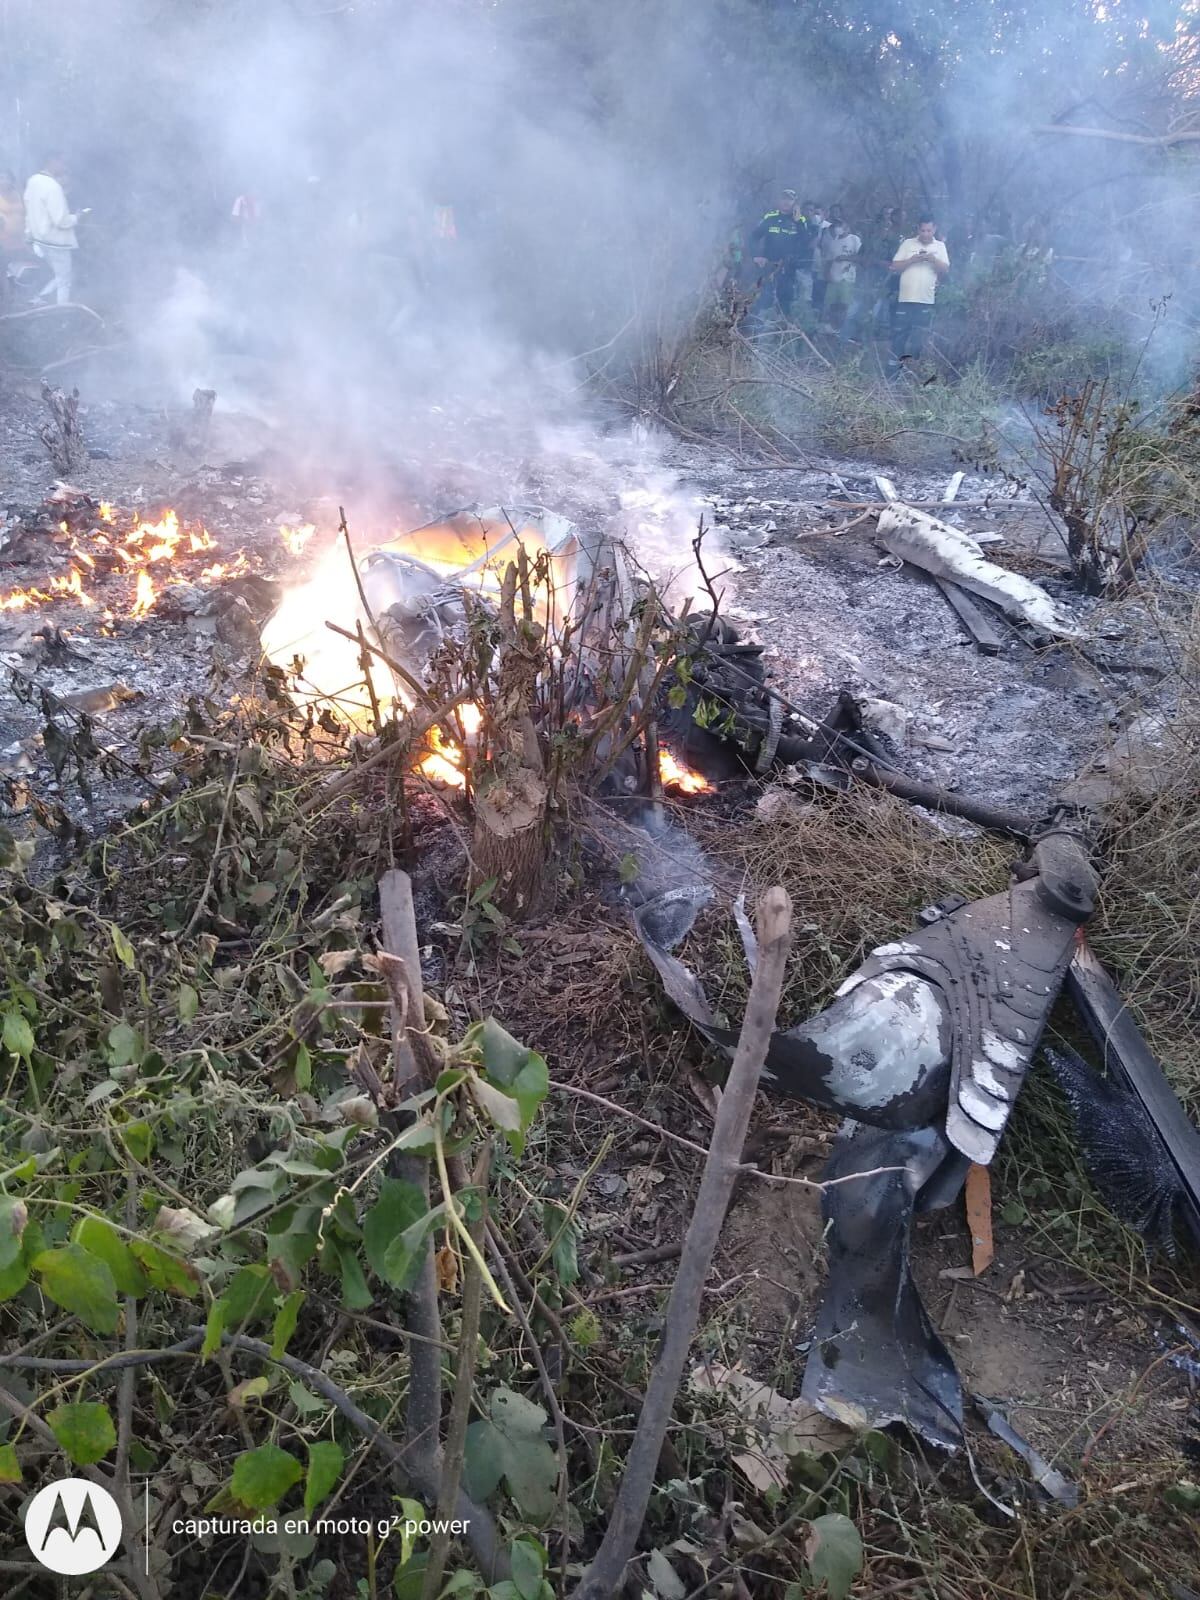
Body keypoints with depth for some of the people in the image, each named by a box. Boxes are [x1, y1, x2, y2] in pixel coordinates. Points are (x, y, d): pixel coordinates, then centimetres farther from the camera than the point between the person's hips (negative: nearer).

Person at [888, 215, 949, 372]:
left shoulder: (940, 246, 9)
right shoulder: (908, 243, 7)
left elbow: (945, 270, 2)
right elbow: (895, 267, 2)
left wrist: (934, 260, -14)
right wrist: (912, 259, -12)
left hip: (926, 300, 0)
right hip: (905, 298, 0)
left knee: (918, 338, -1)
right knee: (900, 335, 2)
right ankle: (893, 374, 6)